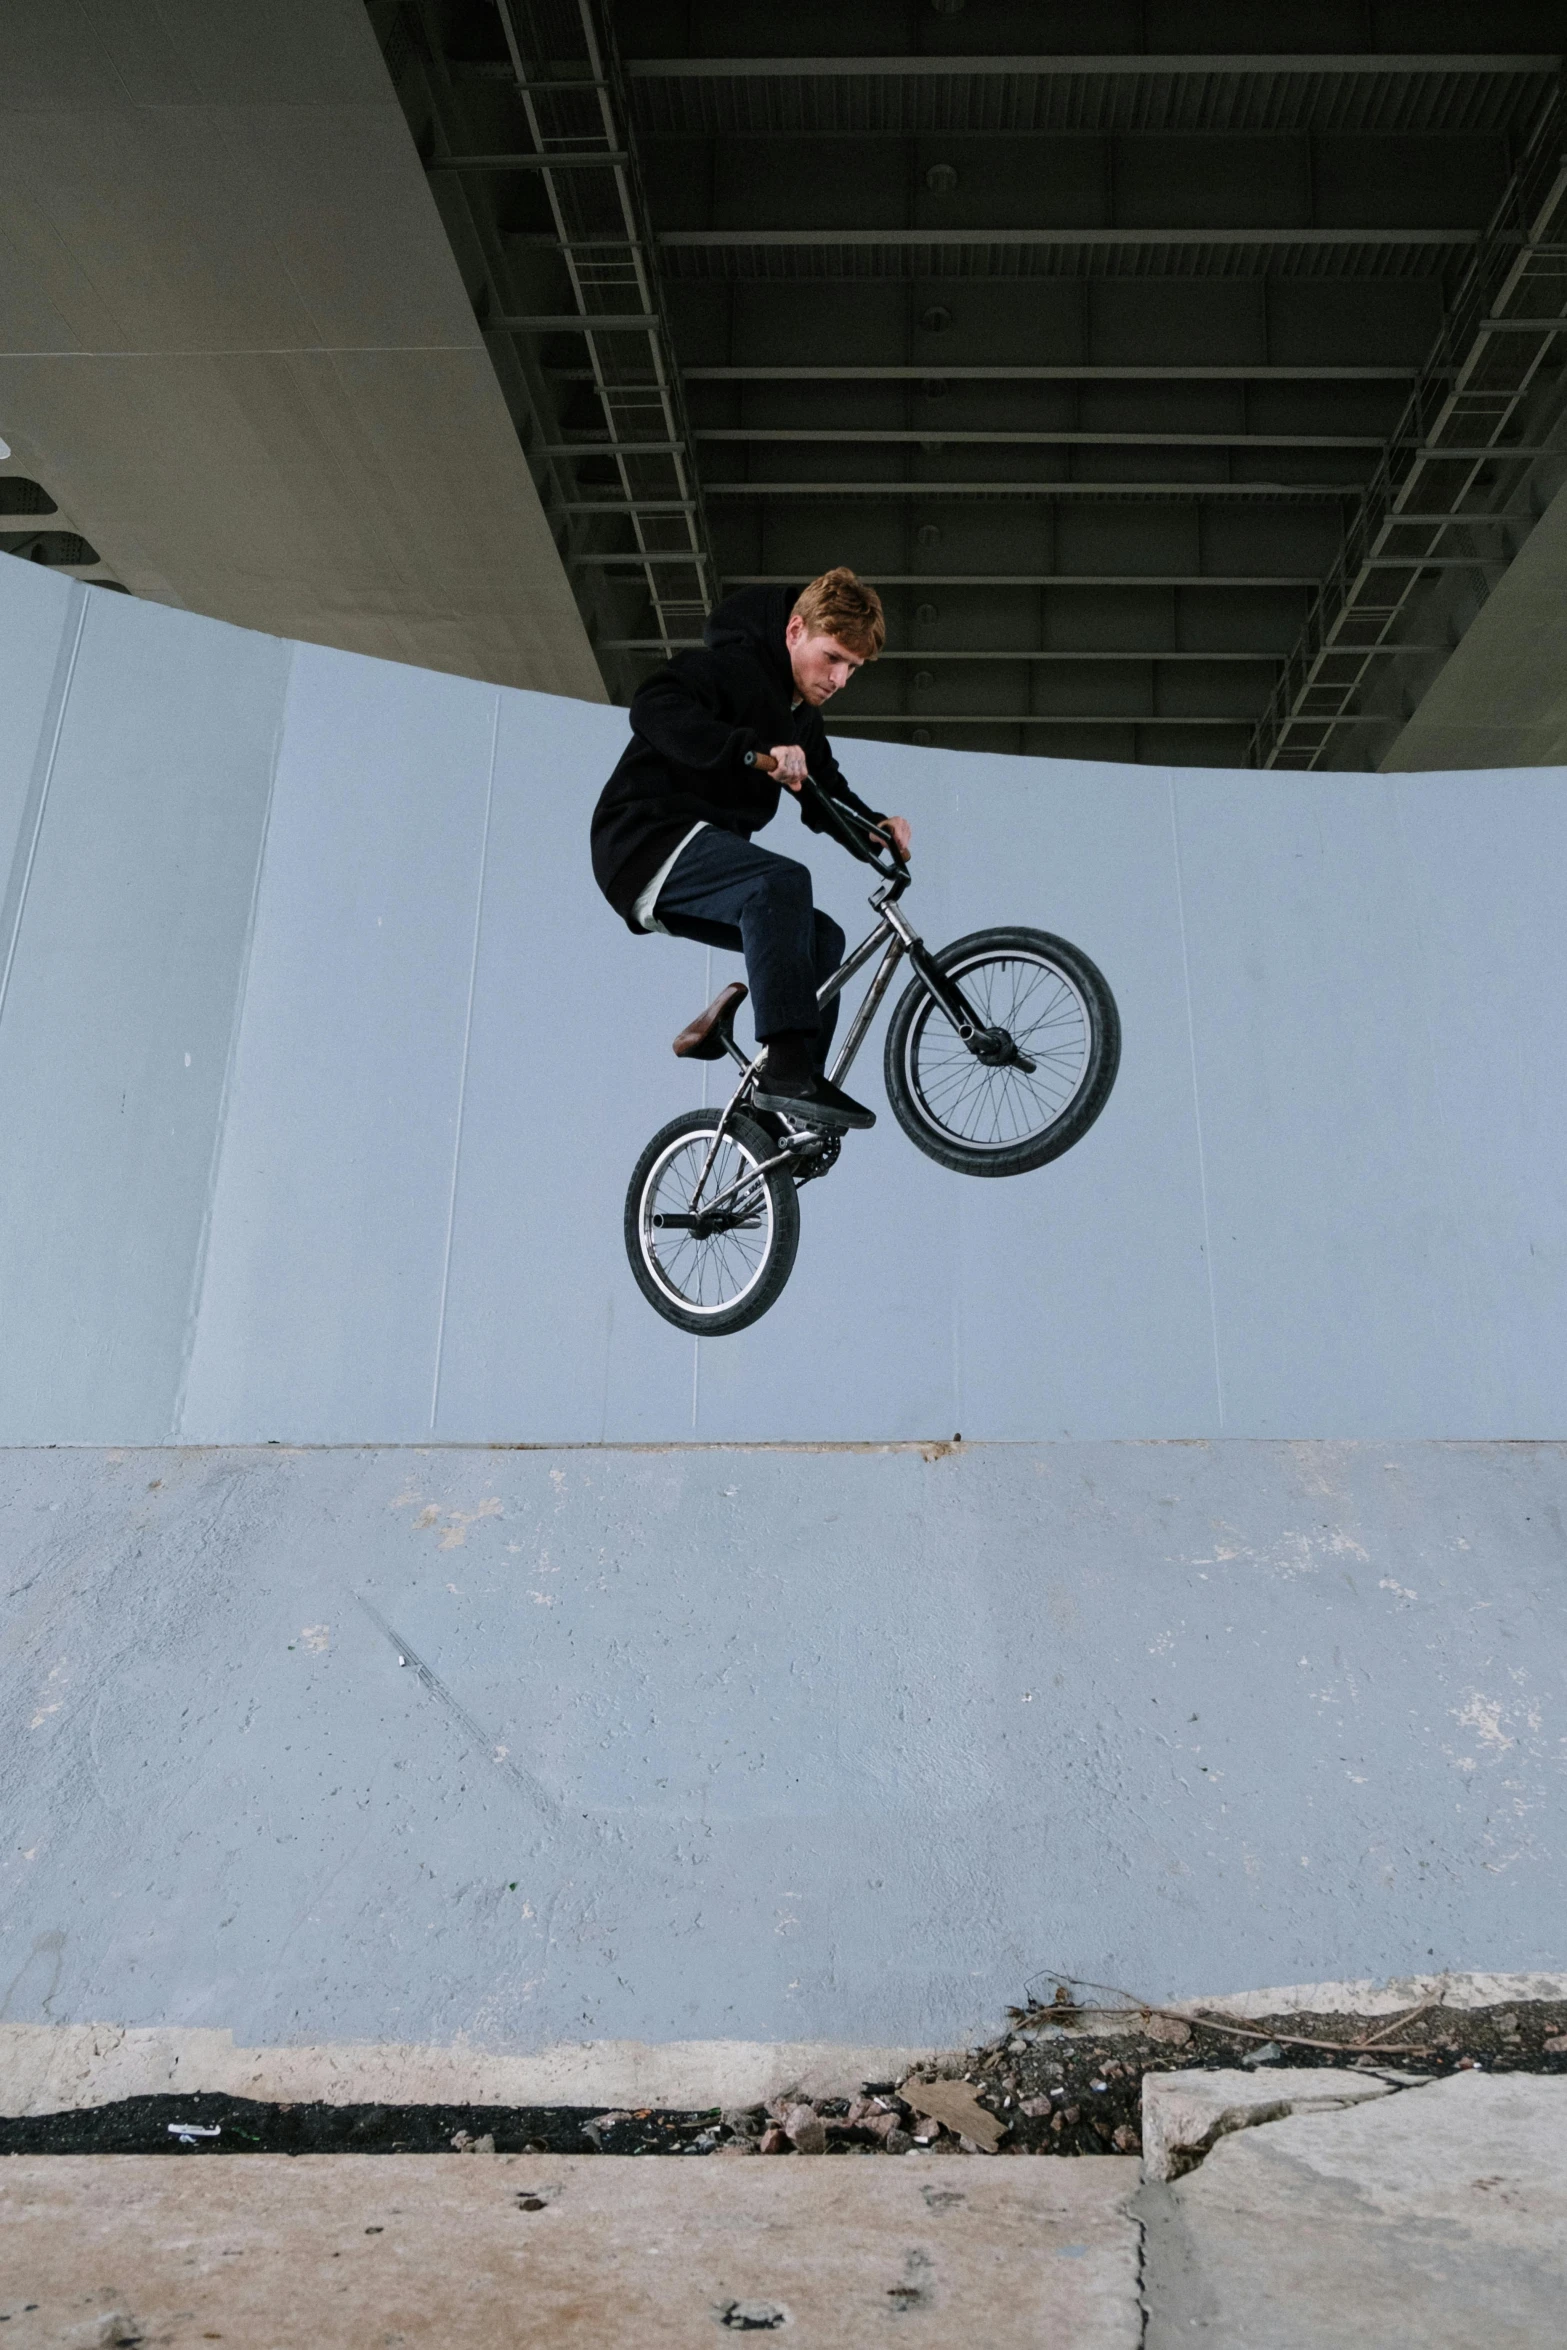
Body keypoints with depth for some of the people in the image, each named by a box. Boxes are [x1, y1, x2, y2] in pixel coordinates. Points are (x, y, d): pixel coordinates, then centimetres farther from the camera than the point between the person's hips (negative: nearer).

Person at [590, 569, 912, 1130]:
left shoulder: (802, 717, 17)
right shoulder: (730, 666, -11)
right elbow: (653, 707, -29)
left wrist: (876, 824, -4)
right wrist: (755, 751, -40)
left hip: (697, 860, 10)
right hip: (648, 839, -10)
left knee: (820, 937, 2)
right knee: (782, 881, -32)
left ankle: (792, 1106, 1)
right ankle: (785, 1068, -37)